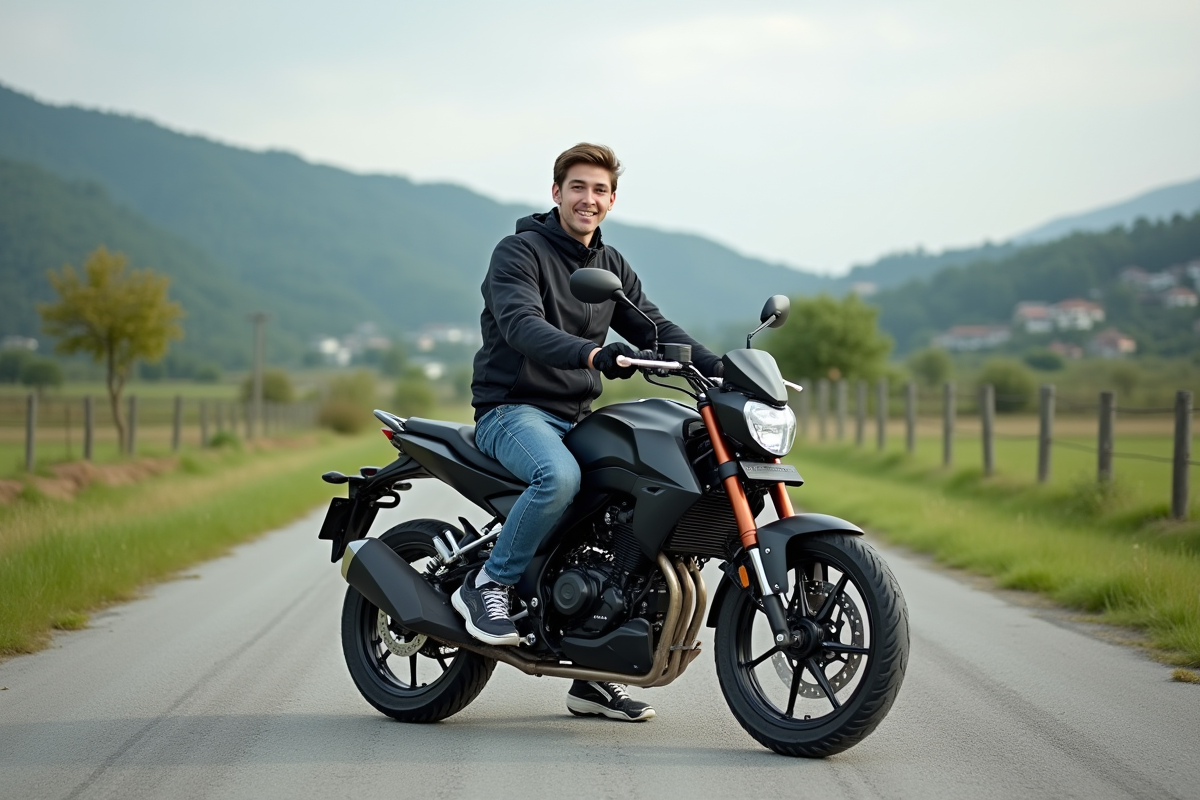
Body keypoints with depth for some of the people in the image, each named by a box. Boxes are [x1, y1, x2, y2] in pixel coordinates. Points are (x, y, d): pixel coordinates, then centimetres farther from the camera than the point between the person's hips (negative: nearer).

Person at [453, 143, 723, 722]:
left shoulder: (610, 267, 17)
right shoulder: (519, 252, -7)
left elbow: (654, 329, 12)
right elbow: (522, 326, -24)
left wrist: (718, 366, -5)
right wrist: (591, 354, -42)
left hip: (578, 417, 8)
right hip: (513, 410, -7)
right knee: (559, 477, -39)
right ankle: (487, 585, -15)